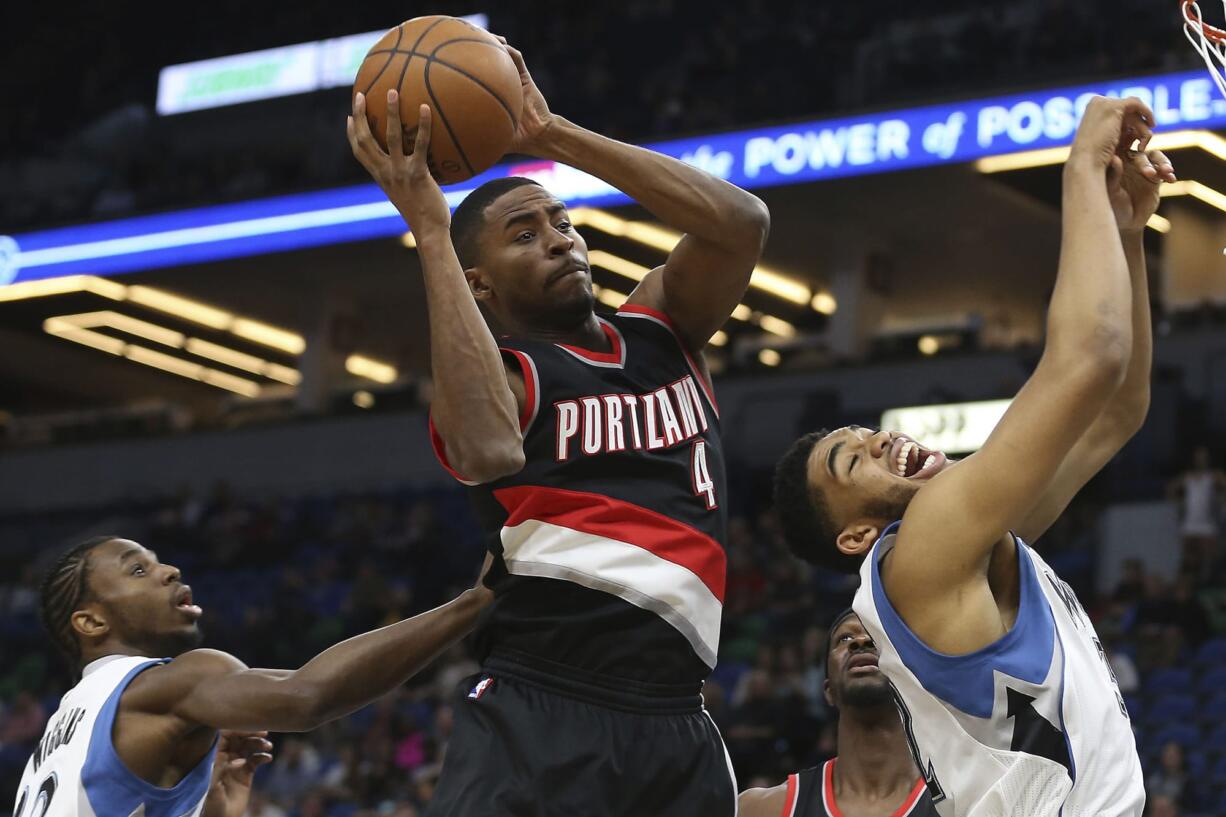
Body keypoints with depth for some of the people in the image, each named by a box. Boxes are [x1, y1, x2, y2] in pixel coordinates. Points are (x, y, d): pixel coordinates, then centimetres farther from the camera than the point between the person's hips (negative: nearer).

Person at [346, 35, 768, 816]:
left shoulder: (661, 325, 16)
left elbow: (741, 222, -3)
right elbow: (488, 452, -25)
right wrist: (431, 231, -20)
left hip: (675, 720, 5)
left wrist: (553, 135, -5)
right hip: (539, 714, -5)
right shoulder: (489, 373, 0)